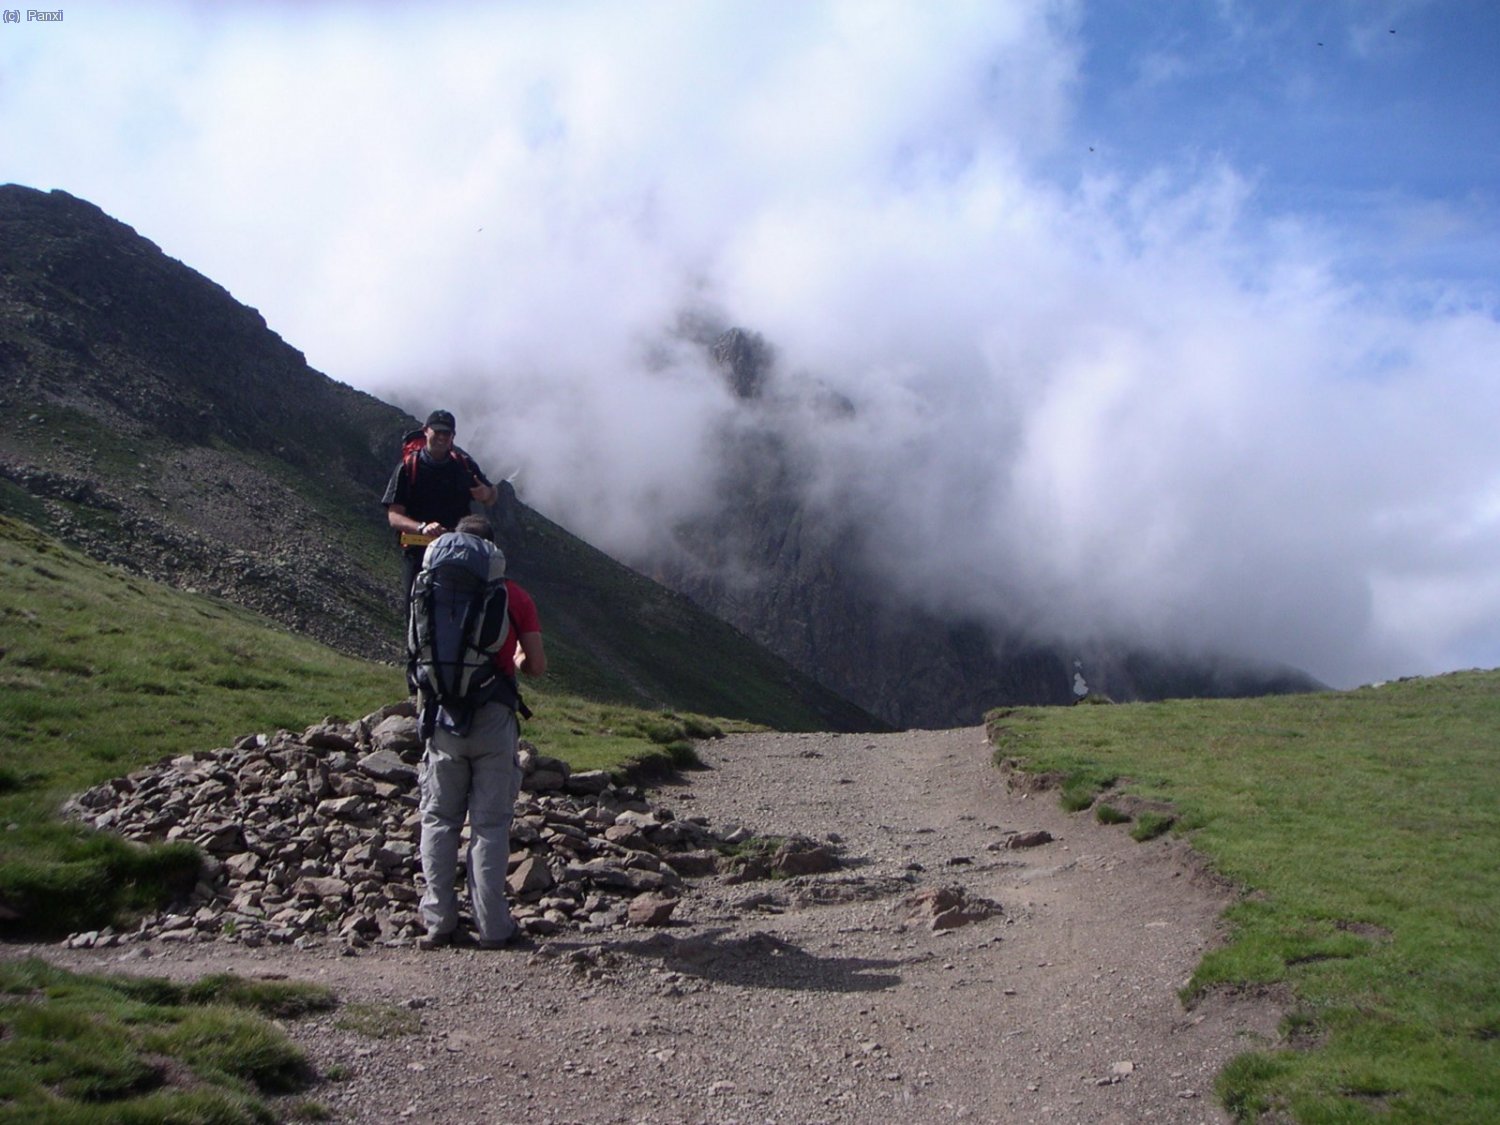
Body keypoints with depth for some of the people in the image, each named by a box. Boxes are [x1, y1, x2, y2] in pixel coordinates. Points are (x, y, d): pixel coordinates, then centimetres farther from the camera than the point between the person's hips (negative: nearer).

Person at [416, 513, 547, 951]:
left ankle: (438, 922, 9)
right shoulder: (513, 596, 1)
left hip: (444, 718, 2)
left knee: (439, 820, 11)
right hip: (494, 719, -1)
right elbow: (537, 665, -1)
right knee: (490, 824, 4)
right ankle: (491, 926, 4)